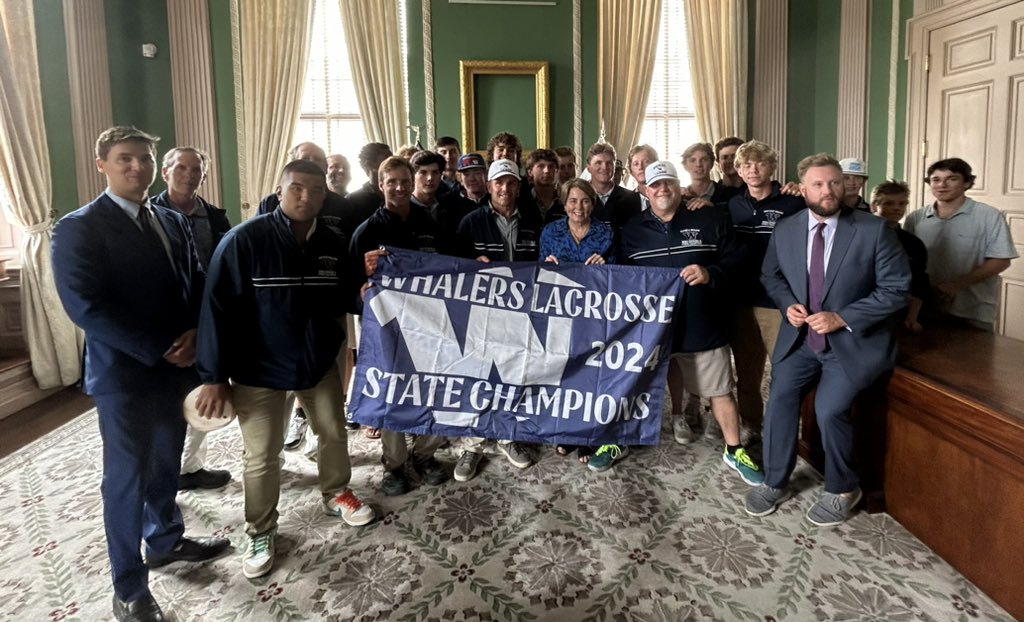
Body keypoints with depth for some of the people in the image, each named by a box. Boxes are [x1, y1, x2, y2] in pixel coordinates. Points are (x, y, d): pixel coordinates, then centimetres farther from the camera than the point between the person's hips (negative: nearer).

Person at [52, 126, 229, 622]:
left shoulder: (173, 222, 9)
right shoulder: (78, 228, -11)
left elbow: (196, 284, 11)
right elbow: (86, 307, -20)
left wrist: (192, 335, -8)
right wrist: (159, 350, -20)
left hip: (176, 365, 6)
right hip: (124, 373, -6)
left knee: (166, 462, 20)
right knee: (126, 477, 5)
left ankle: (165, 539, 41)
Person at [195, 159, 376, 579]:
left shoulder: (332, 244, -2)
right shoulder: (244, 240, -17)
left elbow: (344, 301, 9)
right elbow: (218, 309, -17)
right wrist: (215, 376, -17)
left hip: (320, 362, 5)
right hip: (259, 371, -4)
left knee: (334, 433, 19)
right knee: (261, 457, 6)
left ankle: (336, 494, 46)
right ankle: (260, 533, 27)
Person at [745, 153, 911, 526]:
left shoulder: (874, 230, -11)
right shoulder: (784, 230, 0)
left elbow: (897, 289, -10)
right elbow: (771, 276, 15)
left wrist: (842, 318, -18)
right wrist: (788, 304, -6)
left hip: (854, 340, -4)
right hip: (800, 338, 4)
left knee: (829, 408, -19)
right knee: (780, 399, -9)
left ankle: (842, 490, 9)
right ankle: (774, 484, 13)